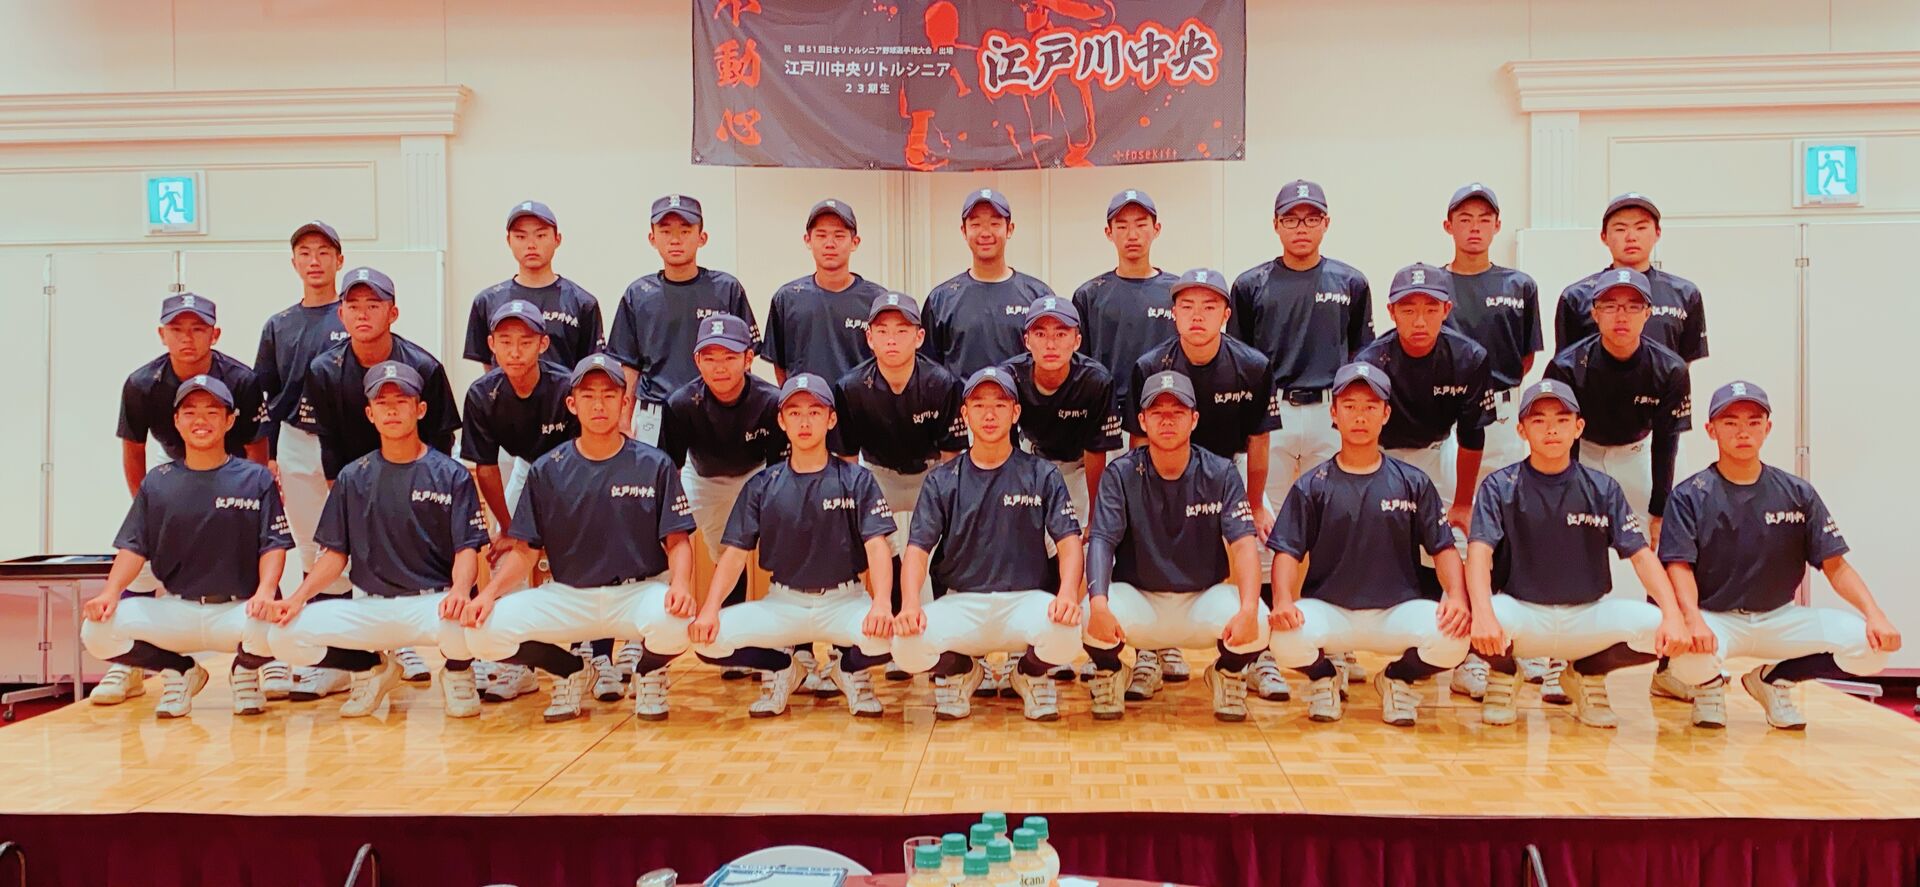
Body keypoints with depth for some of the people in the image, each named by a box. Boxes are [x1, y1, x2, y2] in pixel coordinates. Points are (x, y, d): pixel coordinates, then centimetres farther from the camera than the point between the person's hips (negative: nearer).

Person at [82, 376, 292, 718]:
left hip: (238, 610, -2)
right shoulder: (156, 482, 10)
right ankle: (179, 671, 9)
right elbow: (134, 547, 5)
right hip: (176, 611, 3)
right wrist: (111, 591, -14)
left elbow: (274, 545, -3)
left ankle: (246, 669, 4)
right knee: (97, 631, -20)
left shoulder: (256, 479, 3)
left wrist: (266, 591, -22)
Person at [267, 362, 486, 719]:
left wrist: (460, 590, -28)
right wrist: (297, 597, -6)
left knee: (461, 621, -37)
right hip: (367, 608, 4)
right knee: (284, 635, -16)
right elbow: (335, 553, 11)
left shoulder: (451, 475, 1)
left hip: (432, 602, -3)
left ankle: (457, 673, 2)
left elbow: (467, 548, -6)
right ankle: (373, 667, 12)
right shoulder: (352, 477, 11)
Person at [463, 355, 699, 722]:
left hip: (639, 591, -2)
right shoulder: (547, 470, 4)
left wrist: (681, 584, -25)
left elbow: (677, 541, -3)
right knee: (485, 630, -20)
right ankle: (571, 671, 11)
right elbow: (526, 549, 4)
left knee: (672, 621, -36)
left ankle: (649, 674, 4)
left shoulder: (655, 465, 0)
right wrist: (490, 592, -15)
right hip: (568, 596, 2)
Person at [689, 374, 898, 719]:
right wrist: (710, 609, -16)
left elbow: (877, 545, -10)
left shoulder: (856, 480, -1)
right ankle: (779, 669, 10)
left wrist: (882, 604, -29)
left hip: (843, 602, -1)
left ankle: (851, 670, 5)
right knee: (706, 638, -21)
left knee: (887, 634, -33)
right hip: (782, 603, 2)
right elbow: (736, 552, 1)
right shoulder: (762, 486, 4)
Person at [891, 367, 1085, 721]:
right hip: (962, 604, 1)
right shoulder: (942, 481, 8)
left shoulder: (1042, 475, 7)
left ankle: (1031, 674, 5)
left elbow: (1068, 540, -3)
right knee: (907, 645, -28)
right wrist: (909, 603, -20)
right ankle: (960, 671, 10)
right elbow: (918, 547, 0)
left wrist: (1068, 592, -24)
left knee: (1065, 632, -34)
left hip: (1026, 599, -1)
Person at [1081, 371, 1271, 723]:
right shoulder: (1121, 474, -6)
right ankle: (1108, 673, 4)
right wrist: (1099, 604, -36)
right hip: (1138, 599, 0)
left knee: (1257, 621, -29)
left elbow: (1244, 543, -14)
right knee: (1091, 615, -32)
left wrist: (1249, 609, -33)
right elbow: (1101, 541, -16)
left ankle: (1228, 673, 7)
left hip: (1203, 600, 1)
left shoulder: (1220, 473, -4)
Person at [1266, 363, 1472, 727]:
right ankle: (1324, 680, 8)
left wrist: (1457, 597, -16)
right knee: (1287, 639, -33)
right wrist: (1282, 600, -23)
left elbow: (1443, 548, 4)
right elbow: (1288, 552, -3)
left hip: (1397, 612, 1)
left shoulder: (1413, 482, 7)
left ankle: (1397, 679, 8)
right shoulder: (1312, 486, 4)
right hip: (1328, 611, -1)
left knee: (1452, 639, -29)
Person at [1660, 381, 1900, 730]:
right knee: (1689, 661, -37)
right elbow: (1680, 566, -14)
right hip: (1715, 619, -4)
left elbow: (1835, 565, 1)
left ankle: (1774, 679, 8)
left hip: (1779, 619, 4)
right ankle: (1710, 685, 5)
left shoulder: (1798, 494, 4)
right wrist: (1693, 620, -33)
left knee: (1872, 644, -18)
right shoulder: (1690, 496, -5)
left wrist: (1875, 614, -15)